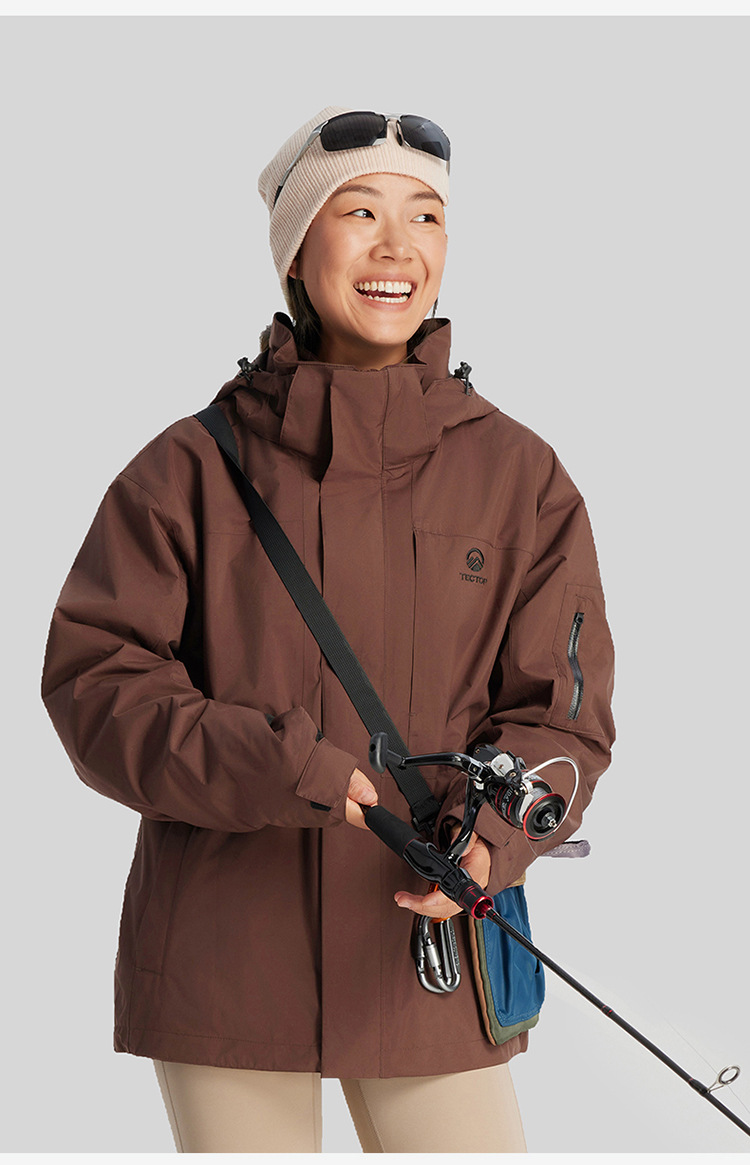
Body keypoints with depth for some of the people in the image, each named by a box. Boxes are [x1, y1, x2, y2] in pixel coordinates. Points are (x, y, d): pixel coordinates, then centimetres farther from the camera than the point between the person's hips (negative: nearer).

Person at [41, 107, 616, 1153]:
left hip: (426, 960, 1)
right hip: (223, 975, -1)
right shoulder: (195, 468, 0)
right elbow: (92, 676, -3)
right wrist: (263, 768, -19)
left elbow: (560, 710, 2)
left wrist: (488, 836, -19)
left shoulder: (519, 475, 3)